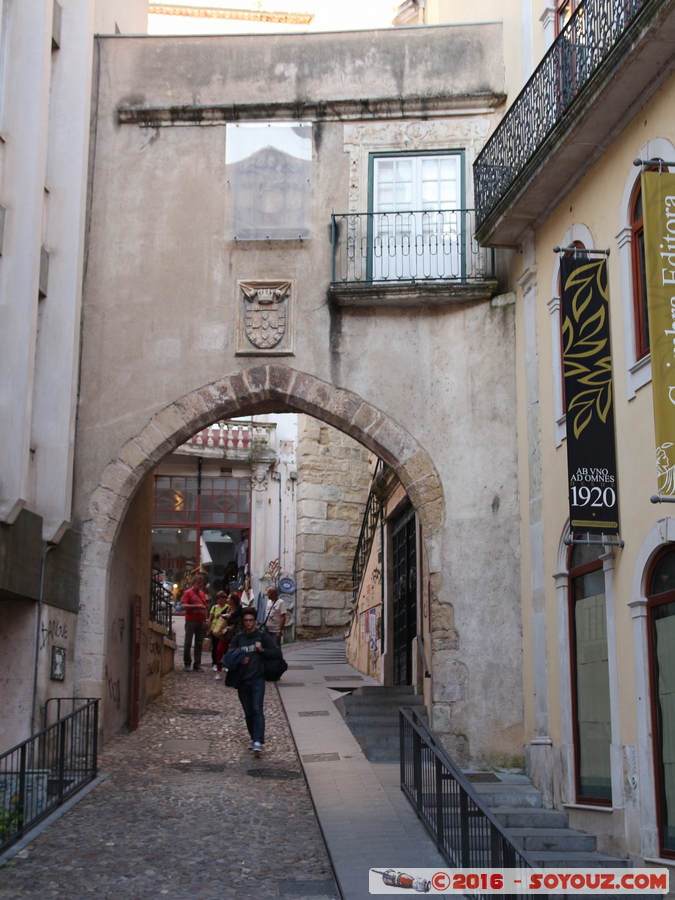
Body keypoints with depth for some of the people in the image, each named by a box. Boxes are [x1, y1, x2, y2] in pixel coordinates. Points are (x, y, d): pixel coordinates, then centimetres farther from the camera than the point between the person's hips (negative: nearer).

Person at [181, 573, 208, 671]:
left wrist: (205, 621, 16)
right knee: (188, 642, 1)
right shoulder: (188, 592, -1)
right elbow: (184, 606, -11)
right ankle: (187, 663, 9)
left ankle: (197, 664, 6)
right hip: (191, 621, -5)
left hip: (201, 621, 5)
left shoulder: (202, 594, 16)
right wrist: (196, 606, -18)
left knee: (199, 643, 3)